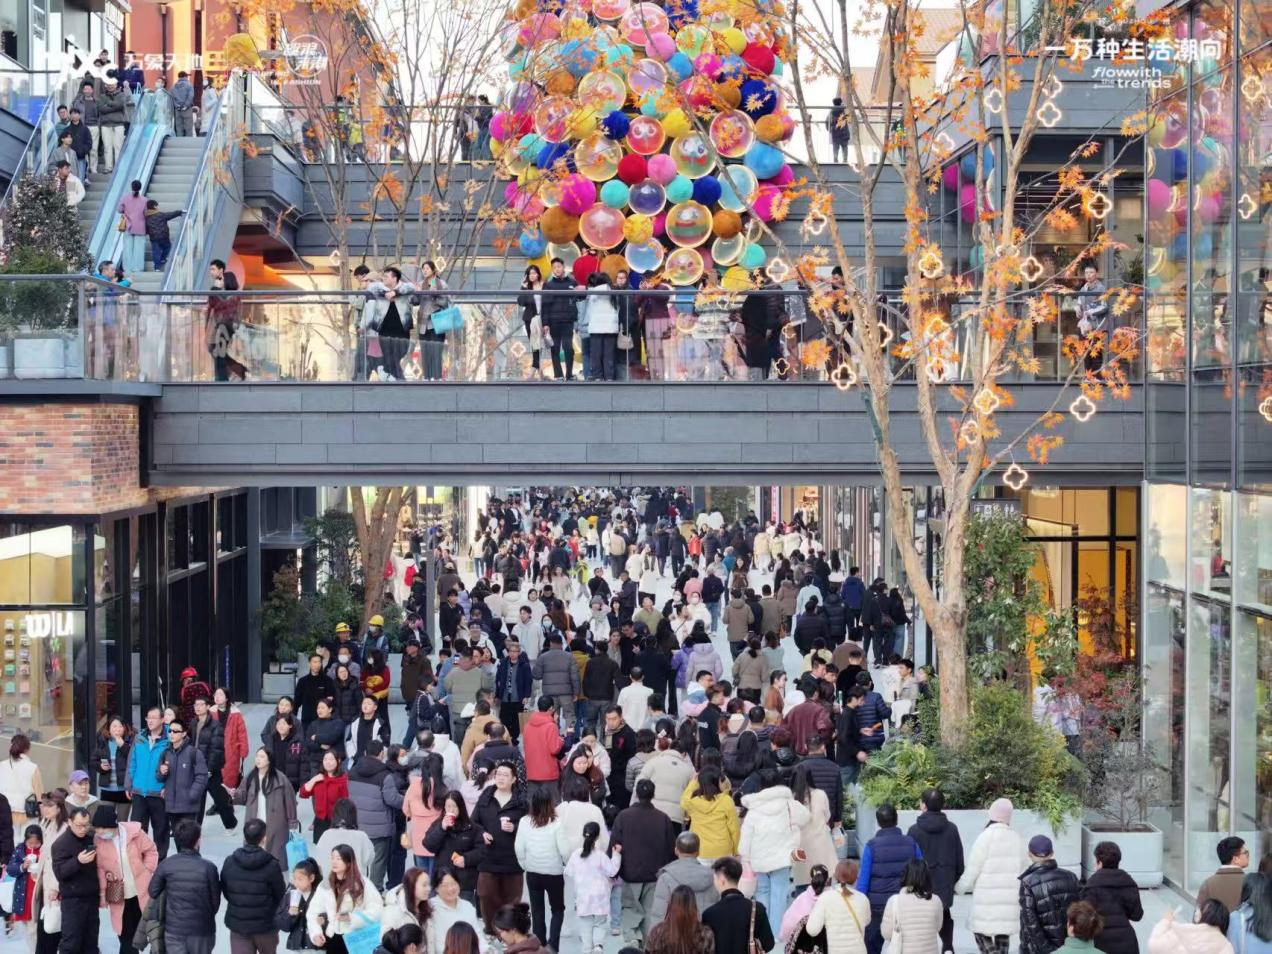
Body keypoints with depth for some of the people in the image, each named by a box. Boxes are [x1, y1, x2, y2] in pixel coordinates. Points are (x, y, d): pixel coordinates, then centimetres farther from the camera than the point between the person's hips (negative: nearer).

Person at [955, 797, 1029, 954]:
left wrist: (960, 887, 7)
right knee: (1003, 932, 16)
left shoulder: (986, 837, -10)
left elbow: (972, 870, -8)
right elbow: (1025, 869, 12)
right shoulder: (1016, 838, 5)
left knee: (980, 930, 3)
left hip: (988, 898, -5)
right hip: (1011, 898, 5)